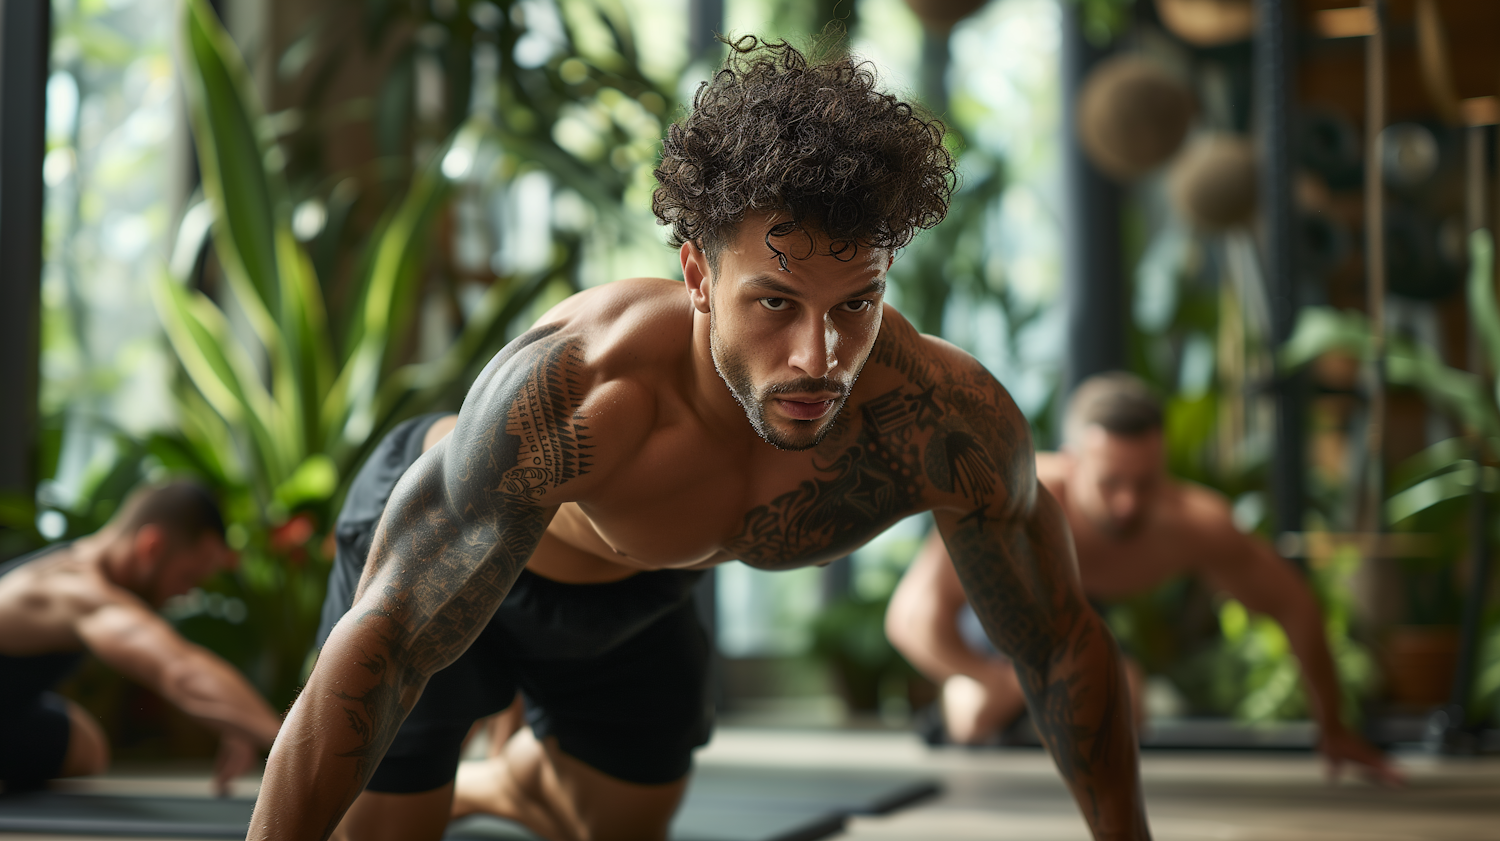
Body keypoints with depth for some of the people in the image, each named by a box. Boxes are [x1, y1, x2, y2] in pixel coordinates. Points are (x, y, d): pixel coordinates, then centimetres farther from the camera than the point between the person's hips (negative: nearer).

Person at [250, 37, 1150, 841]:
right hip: (445, 550, -4)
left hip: (640, 581, 4)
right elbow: (375, 652, -44)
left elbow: (1065, 645, -18)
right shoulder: (570, 395, -47)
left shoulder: (947, 420, -35)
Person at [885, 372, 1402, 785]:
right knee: (978, 718, -16)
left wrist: (1332, 727, -12)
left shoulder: (1193, 522, -39)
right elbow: (911, 617, -59)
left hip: (1086, 602, 3)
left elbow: (1294, 605, -21)